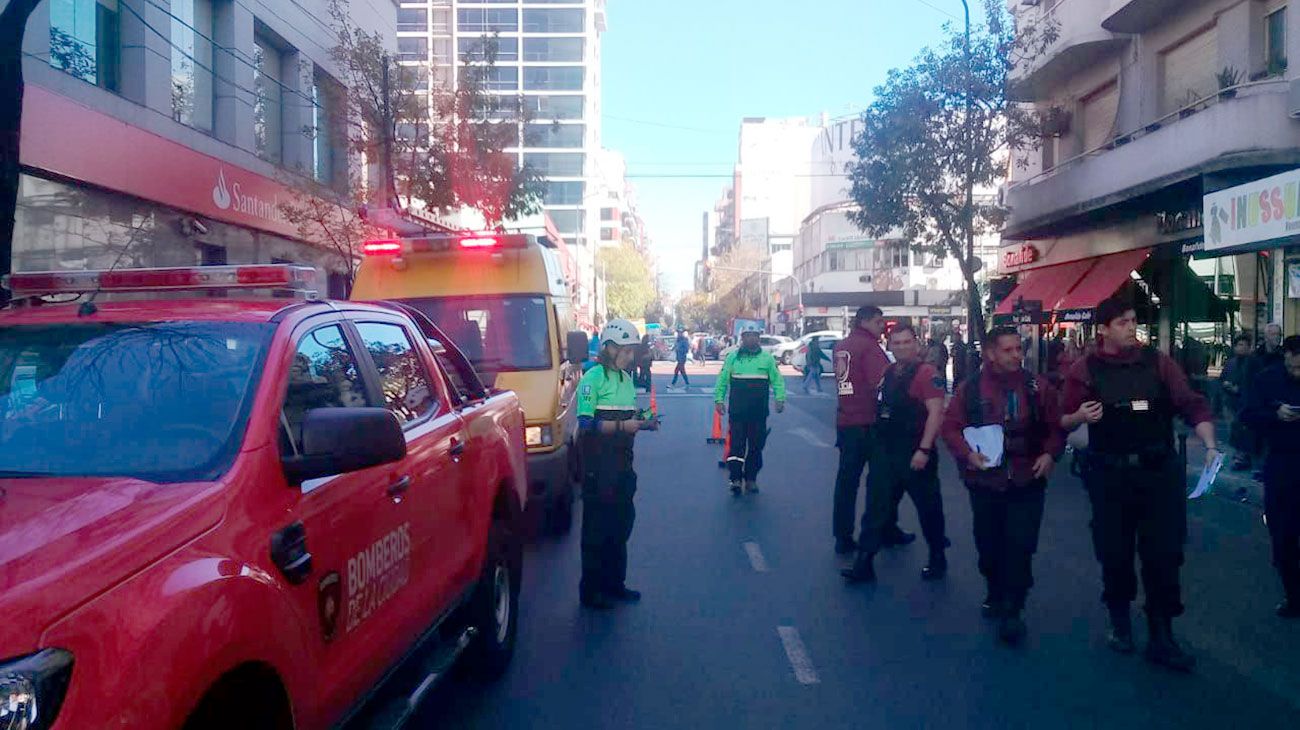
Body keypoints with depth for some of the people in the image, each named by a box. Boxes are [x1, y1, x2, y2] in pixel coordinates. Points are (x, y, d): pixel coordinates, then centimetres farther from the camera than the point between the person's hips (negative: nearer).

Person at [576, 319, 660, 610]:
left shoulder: (626, 378, 14)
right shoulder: (593, 378, -11)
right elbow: (586, 423, -18)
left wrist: (644, 423, 4)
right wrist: (622, 426, -23)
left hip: (621, 461, 8)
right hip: (598, 463, -8)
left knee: (622, 522, 14)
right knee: (597, 525, -2)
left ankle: (615, 583, 27)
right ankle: (591, 590, 8)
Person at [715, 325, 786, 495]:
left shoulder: (767, 358, 6)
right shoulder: (733, 357, 5)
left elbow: (777, 380, 6)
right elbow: (722, 380, 8)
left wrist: (780, 399, -6)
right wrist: (719, 399, 0)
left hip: (759, 412, 1)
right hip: (737, 411, -1)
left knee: (756, 446, 7)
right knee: (737, 444, -5)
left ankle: (751, 479, 18)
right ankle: (736, 479, -3)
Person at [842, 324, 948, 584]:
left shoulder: (926, 373, -11)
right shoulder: (887, 373, 11)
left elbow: (936, 412, -18)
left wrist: (924, 450, -23)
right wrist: (876, 444, 15)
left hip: (914, 453, -6)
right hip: (884, 452, 7)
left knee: (928, 508, 9)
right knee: (876, 507, 5)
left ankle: (937, 560, 27)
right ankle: (864, 564, 8)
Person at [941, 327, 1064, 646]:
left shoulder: (1038, 387, 0)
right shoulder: (969, 389, -3)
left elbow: (1057, 425, 5)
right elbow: (950, 427, -1)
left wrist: (1050, 454, -10)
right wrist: (967, 453, -17)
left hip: (1027, 482, 0)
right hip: (985, 482, 1)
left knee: (1020, 547, -7)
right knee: (989, 545, 13)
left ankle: (1011, 610, 2)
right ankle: (996, 595, 36)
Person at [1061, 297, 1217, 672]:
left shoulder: (1158, 361, 1)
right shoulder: (1085, 369, -1)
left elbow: (1193, 404, -6)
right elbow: (1064, 422, 2)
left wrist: (1210, 446, -20)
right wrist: (1081, 416, -20)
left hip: (1159, 471, 1)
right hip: (1110, 475, 0)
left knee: (1163, 554, 1)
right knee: (1114, 552, 10)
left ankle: (1161, 637, 13)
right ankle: (1119, 620, 31)